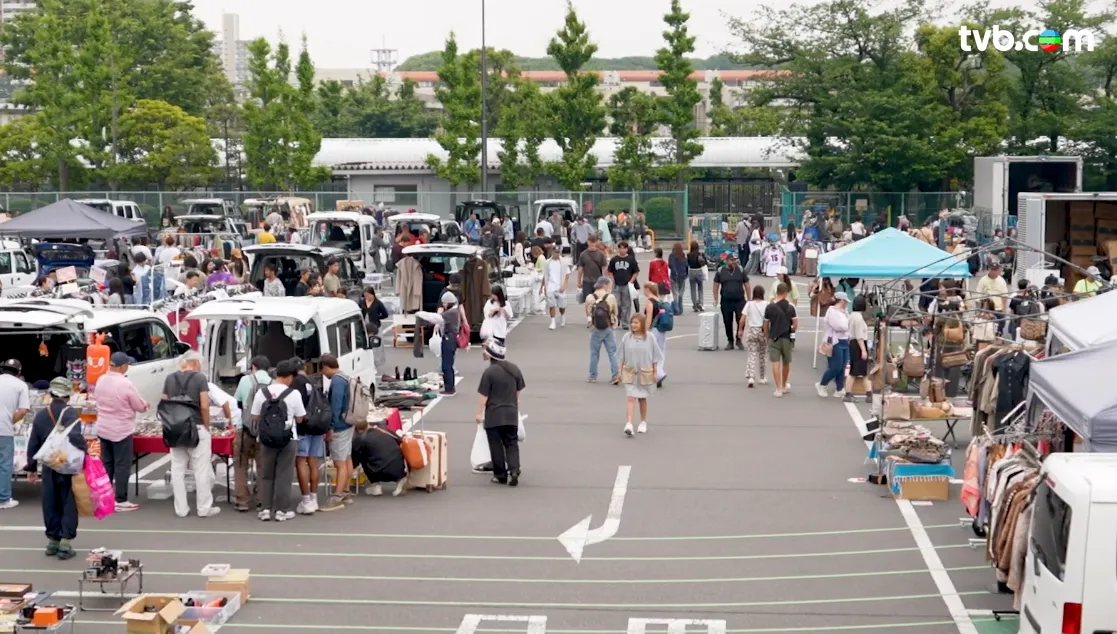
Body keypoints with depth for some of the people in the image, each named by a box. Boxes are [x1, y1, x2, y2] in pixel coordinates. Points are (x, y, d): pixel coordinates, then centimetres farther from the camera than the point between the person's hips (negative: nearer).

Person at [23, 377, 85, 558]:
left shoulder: (40, 415, 6)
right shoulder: (70, 413, -10)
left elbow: (33, 443, 10)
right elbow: (75, 436, -27)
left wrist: (31, 467, 17)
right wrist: (84, 454, -19)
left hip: (49, 467, 4)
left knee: (51, 504, 13)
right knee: (68, 504, 2)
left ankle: (52, 540, 17)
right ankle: (65, 542, -3)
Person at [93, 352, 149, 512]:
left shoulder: (101, 380, 0)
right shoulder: (125, 384, -22)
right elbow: (140, 406, -12)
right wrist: (146, 404, 9)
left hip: (103, 428, 7)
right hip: (121, 430, -7)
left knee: (106, 463, 15)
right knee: (122, 465, 0)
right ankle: (121, 501, 3)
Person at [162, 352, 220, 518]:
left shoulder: (170, 378, 7)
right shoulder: (199, 378, -7)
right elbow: (204, 406, -12)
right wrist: (207, 425, 0)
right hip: (196, 428, -5)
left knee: (177, 469, 8)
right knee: (201, 469, 3)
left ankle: (181, 508, 11)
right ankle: (204, 508, 6)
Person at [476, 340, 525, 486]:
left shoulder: (489, 372, -14)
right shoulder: (514, 369, 3)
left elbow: (483, 396, -12)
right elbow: (518, 391, 13)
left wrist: (479, 413, -2)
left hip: (493, 415, -4)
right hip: (511, 414, 4)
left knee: (496, 446, 5)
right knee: (512, 444, 9)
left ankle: (501, 475, 9)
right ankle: (514, 471, -7)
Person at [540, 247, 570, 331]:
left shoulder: (563, 263, 2)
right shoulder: (547, 263, 7)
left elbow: (567, 274, 2)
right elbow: (544, 277, 14)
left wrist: (564, 285, -11)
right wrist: (541, 287, 14)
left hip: (560, 288, -1)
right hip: (550, 288, 1)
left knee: (562, 306, 2)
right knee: (551, 305, -7)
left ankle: (562, 316, 33)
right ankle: (552, 322, 2)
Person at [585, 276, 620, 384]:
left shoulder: (589, 298, -7)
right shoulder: (611, 297, -9)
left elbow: (588, 314, 1)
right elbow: (615, 313, 0)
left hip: (595, 329, 1)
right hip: (608, 329, -1)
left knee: (594, 353, 12)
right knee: (612, 352, 7)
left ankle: (593, 376, 17)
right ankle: (616, 375, 0)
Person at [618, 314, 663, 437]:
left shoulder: (649, 338, -4)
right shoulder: (627, 337, -1)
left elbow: (655, 357, 1)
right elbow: (622, 357, 6)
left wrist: (654, 373, 1)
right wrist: (620, 371, 4)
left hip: (644, 373, 0)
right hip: (629, 373, 0)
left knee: (642, 399, 13)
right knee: (631, 398, -10)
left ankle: (643, 422, 29)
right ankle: (628, 424, -19)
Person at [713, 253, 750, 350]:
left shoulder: (741, 270, 3)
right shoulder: (720, 271, 2)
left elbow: (747, 285, 7)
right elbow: (716, 286, 5)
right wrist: (716, 299, -3)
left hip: (739, 301, 0)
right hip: (726, 301, 0)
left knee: (741, 321, -5)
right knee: (728, 323, 5)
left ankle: (739, 340, 14)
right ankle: (730, 342, 18)